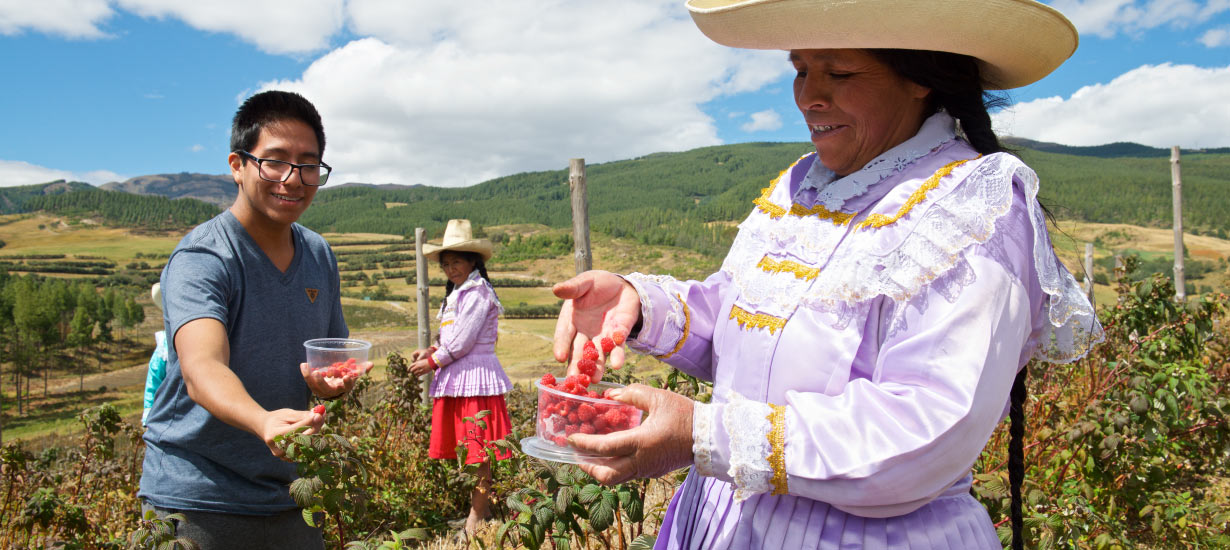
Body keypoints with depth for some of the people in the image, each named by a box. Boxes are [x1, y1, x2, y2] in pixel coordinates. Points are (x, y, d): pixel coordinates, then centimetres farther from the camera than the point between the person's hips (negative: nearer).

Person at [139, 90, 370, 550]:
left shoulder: (320, 257, 4)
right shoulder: (201, 260, -16)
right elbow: (202, 370, -32)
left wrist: (333, 383, -10)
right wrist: (264, 421, -51)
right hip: (196, 502, -6)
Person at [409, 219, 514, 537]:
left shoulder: (477, 292, -11)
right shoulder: (456, 294, 19)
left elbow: (462, 343, -15)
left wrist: (431, 363, -5)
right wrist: (431, 351, 7)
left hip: (475, 377, -9)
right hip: (455, 378, 9)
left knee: (477, 450, -3)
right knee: (465, 449, 12)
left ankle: (477, 517, 4)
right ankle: (479, 506, 22)